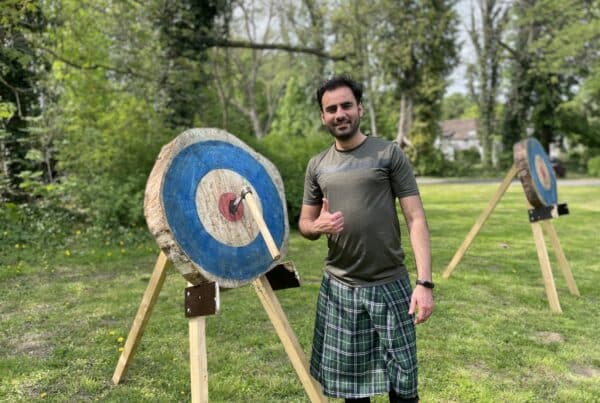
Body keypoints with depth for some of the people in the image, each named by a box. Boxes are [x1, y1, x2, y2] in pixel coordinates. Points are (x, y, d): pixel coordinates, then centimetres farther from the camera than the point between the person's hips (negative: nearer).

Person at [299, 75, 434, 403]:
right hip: (338, 288, 3)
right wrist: (318, 226, -12)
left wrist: (424, 281, -16)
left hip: (390, 285, -3)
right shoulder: (316, 165, 7)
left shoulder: (389, 153, -4)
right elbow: (304, 223, 13)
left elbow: (415, 218, -7)